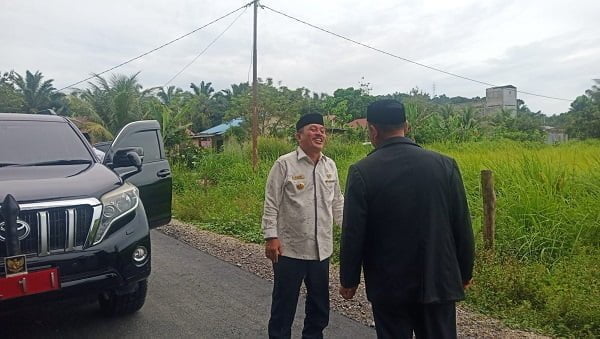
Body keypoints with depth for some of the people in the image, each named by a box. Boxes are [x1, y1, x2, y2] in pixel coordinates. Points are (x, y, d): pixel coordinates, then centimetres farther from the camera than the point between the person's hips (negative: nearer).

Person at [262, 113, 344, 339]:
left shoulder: (330, 165, 6)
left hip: (321, 248, 5)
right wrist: (271, 237, -13)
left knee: (319, 301, 18)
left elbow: (337, 202, 14)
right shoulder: (284, 164, -9)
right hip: (290, 248, -5)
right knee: (284, 301, 9)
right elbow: (271, 204, -8)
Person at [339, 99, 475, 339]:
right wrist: (465, 273, 14)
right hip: (439, 281, 2)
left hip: (389, 284, -2)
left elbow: (353, 234, -9)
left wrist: (349, 280, 4)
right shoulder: (444, 165, -5)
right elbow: (462, 227, 1)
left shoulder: (362, 171, -12)